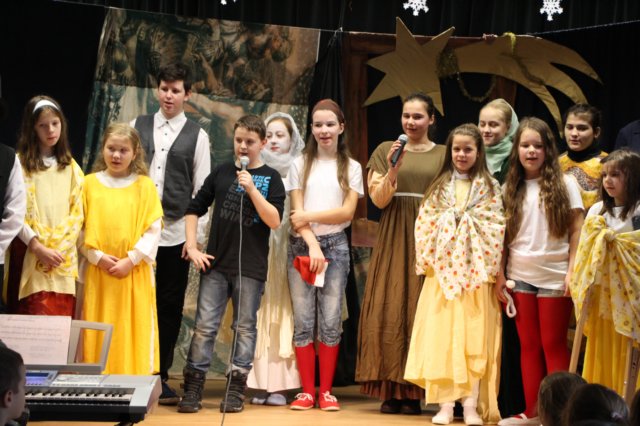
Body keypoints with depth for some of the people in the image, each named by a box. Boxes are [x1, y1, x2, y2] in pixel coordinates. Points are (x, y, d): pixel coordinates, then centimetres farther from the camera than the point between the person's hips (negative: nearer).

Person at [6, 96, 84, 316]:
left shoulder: (70, 167, 14)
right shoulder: (20, 164, 0)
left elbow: (77, 214, 9)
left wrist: (60, 248, -6)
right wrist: (38, 248, -15)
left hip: (63, 260, 4)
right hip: (30, 259, -4)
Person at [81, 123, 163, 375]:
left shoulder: (145, 185, 4)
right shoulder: (90, 183, 7)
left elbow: (153, 230, -1)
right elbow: (81, 228, 5)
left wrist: (131, 260, -11)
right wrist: (98, 257, -8)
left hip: (134, 273, -1)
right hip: (98, 272, 1)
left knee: (134, 331, -1)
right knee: (99, 333, 1)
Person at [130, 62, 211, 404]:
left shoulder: (197, 136, 6)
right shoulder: (138, 126, 9)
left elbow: (201, 188, 5)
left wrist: (198, 235, -1)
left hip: (176, 232, 0)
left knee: (169, 307, 4)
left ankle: (160, 377, 12)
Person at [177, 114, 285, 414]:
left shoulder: (270, 178, 1)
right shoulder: (221, 173, 8)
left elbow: (274, 221, -9)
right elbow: (194, 209, 13)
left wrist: (252, 189, -17)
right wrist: (192, 247, 3)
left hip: (251, 267, -2)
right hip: (215, 264, 2)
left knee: (244, 327, 4)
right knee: (204, 326, -1)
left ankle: (236, 389, 11)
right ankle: (193, 387, 4)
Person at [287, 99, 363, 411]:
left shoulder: (351, 168, 8)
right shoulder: (300, 165, 8)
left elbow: (347, 212, -1)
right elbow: (296, 213, 1)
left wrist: (309, 216, -8)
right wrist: (312, 244, -12)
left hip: (335, 246, 0)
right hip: (301, 246, 0)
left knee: (330, 321, -1)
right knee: (303, 321, -2)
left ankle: (326, 391, 4)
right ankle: (307, 391, 2)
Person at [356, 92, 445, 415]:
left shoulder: (444, 155, 7)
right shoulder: (385, 151, 8)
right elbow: (378, 199, 2)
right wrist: (393, 170, -14)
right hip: (393, 242, 1)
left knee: (421, 313, -2)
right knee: (390, 312, -3)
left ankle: (414, 392, 2)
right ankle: (391, 390, 2)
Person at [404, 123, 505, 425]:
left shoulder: (490, 187, 7)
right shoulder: (439, 186, 13)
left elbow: (496, 229, 0)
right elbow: (424, 224, 9)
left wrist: (491, 268, -8)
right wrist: (426, 260, -2)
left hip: (475, 271, -2)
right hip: (442, 270, 2)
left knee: (473, 336, -3)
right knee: (441, 335, -3)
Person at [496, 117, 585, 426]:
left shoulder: (564, 184, -1)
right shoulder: (511, 188, 7)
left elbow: (576, 231, -3)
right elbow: (503, 235, 7)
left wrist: (572, 271, -10)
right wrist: (499, 274, 2)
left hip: (554, 277, -3)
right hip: (520, 276, 3)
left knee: (553, 345, 0)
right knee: (528, 345, 7)